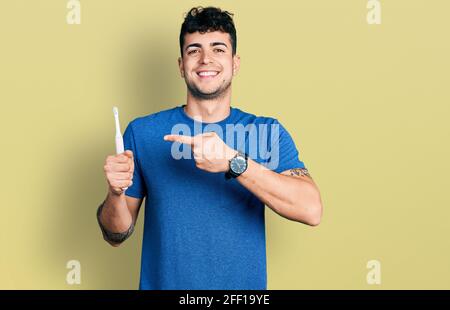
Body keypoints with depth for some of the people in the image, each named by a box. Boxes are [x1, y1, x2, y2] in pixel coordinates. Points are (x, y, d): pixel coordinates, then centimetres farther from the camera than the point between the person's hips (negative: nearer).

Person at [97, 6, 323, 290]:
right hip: (162, 283, 0)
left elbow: (311, 211, -22)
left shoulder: (269, 133, -7)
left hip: (243, 287, 0)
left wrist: (232, 162, -31)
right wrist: (116, 193, -23)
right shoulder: (142, 132, -6)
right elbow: (117, 235, -1)